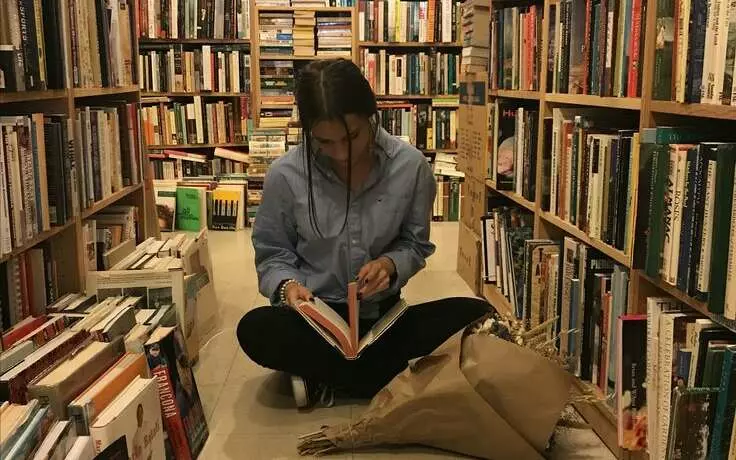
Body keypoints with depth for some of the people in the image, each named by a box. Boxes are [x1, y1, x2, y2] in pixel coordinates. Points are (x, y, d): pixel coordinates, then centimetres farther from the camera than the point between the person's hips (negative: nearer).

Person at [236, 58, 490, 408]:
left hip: (383, 313, 2)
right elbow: (272, 254, 2)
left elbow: (415, 244, 5)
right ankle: (396, 379, -21)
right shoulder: (285, 175, -11)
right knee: (256, 330, -34)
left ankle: (322, 373, -19)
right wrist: (287, 285, -20)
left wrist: (391, 264, -17)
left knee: (476, 315, -22)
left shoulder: (411, 166, -8)